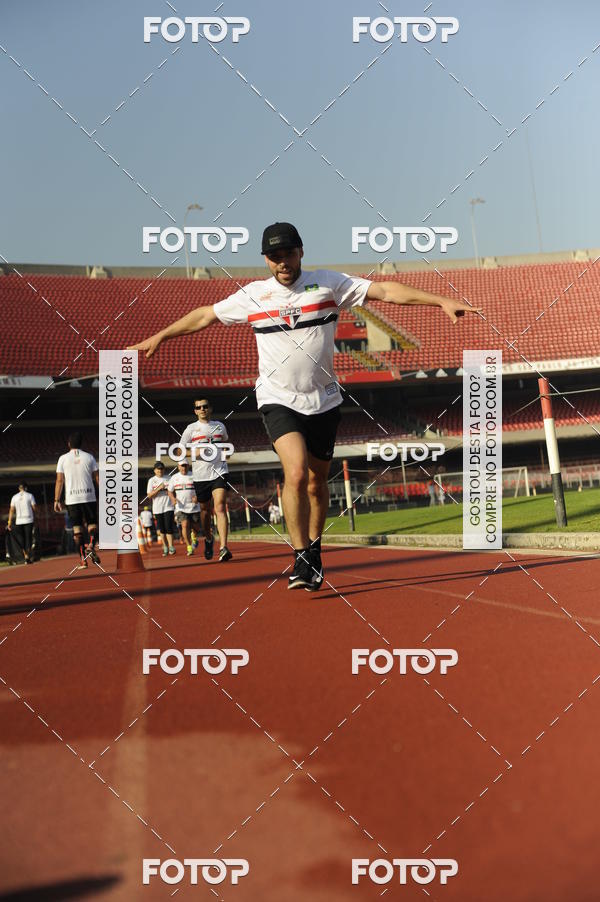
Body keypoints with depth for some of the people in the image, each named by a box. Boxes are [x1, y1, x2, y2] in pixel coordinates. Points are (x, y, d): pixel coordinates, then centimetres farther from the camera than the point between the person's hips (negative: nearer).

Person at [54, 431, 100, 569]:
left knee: (77, 529, 3)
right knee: (93, 525, 10)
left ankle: (83, 559, -2)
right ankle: (91, 545, -18)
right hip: (89, 497, 0)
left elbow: (59, 480, -1)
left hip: (72, 499, 0)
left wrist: (56, 500, 2)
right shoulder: (89, 457, 4)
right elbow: (97, 478, 4)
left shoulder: (63, 458, 2)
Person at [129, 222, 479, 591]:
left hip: (323, 400, 2)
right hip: (279, 399, -1)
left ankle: (314, 550, 32)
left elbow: (385, 290, -7)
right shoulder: (253, 295, 1)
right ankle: (302, 559, -13)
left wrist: (441, 301, -14)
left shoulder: (329, 283, -2)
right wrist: (160, 336, 19)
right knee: (296, 474, -21)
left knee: (317, 483, 9)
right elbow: (205, 315, 14)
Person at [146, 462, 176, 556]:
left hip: (168, 507, -1)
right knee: (161, 529, 5)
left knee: (169, 527, -11)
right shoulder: (152, 480, 4)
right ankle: (165, 547, 14)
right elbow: (149, 495, -3)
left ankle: (171, 547, -11)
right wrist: (159, 488, -14)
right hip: (157, 508, 1)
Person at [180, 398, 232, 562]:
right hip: (200, 475, 0)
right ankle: (208, 539, 39)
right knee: (205, 509, 12)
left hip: (219, 472, 0)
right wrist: (195, 452, -13)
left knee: (220, 507, -16)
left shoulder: (219, 426, 11)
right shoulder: (191, 428, 4)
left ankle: (223, 548, -25)